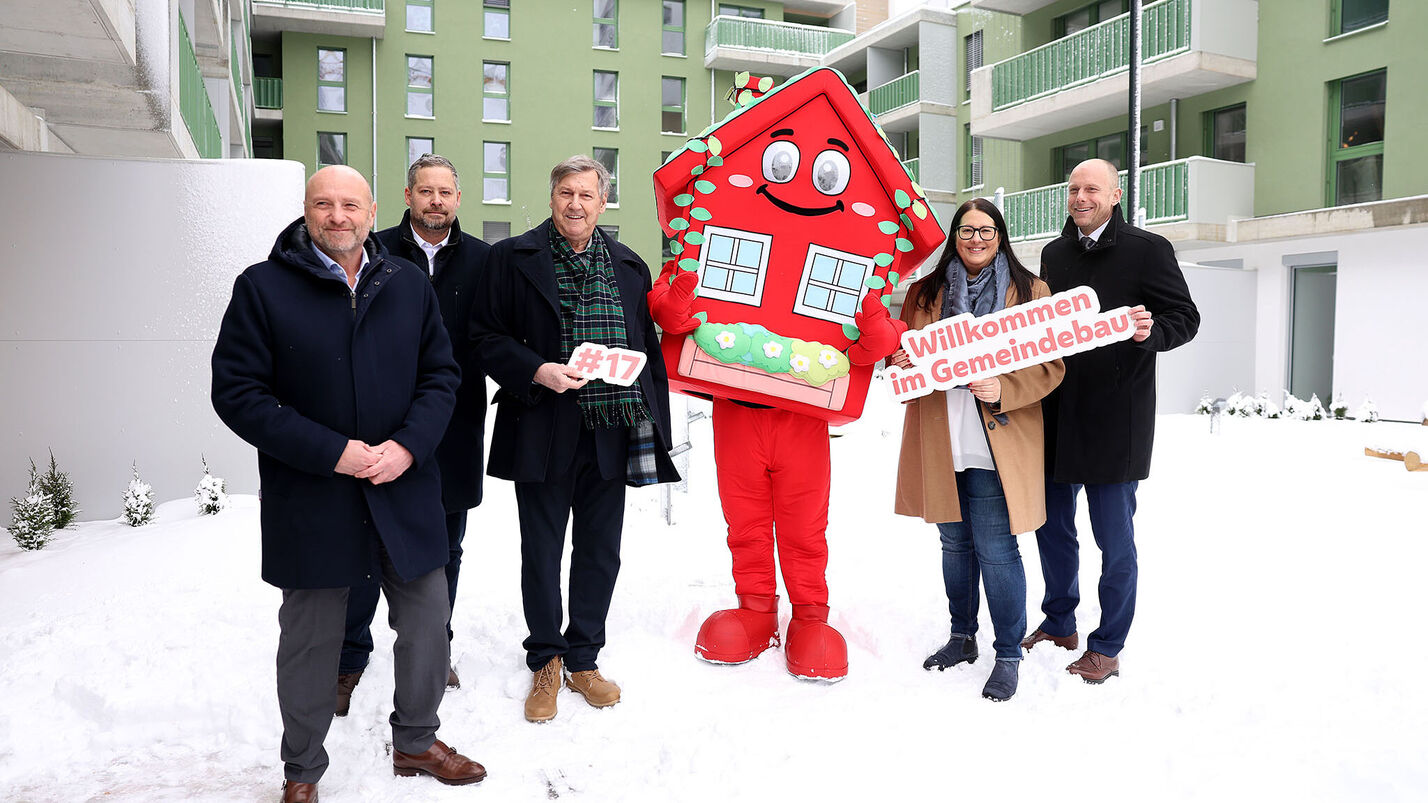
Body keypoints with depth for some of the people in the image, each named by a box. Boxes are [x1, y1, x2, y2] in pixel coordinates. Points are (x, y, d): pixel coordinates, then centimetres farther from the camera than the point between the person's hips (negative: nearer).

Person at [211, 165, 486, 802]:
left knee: (426, 621, 12)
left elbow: (441, 376, 6)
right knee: (310, 639, 11)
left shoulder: (410, 285, 5)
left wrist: (407, 446, -12)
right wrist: (329, 452, -17)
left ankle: (416, 741, 36)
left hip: (405, 491, 3)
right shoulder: (262, 287, -5)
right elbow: (236, 391, -8)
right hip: (309, 502, -3)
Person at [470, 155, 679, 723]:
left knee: (601, 552, 11)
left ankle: (584, 660, 28)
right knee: (541, 552, 9)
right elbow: (486, 338, -2)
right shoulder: (511, 259, 1)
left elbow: (649, 349, 12)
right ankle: (546, 664, 27)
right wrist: (538, 371, -18)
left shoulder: (629, 267, 11)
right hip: (543, 434, -3)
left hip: (611, 431, 3)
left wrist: (653, 425, 6)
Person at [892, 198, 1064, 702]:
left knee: (995, 549, -3)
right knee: (955, 543, 14)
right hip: (939, 440, 4)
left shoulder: (1030, 292, 4)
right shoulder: (925, 292, 13)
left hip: (996, 443, -4)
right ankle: (962, 638, 31)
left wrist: (1002, 389, -18)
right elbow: (902, 347, 20)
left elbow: (1050, 364, -2)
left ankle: (1009, 656, 13)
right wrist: (900, 361, -4)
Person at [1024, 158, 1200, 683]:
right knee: (1051, 525, 14)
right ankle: (1059, 623, 33)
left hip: (1114, 418, -5)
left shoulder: (1148, 250, -4)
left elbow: (1185, 317, -5)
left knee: (1114, 536, 3)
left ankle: (1107, 647, 18)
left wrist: (1150, 331, -25)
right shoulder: (1054, 253, 12)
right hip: (1056, 415, 6)